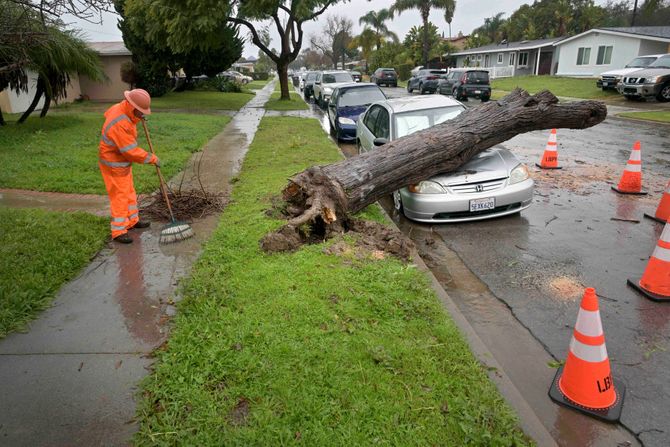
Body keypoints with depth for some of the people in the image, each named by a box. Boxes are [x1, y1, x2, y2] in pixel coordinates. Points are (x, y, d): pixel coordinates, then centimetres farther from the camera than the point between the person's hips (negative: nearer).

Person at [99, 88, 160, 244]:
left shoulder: (120, 108, -2)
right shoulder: (119, 124, -33)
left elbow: (108, 113, 24)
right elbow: (131, 151, -30)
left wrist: (137, 118, 14)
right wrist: (152, 158, -17)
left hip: (123, 162, 10)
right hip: (114, 165, -10)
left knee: (129, 192, 19)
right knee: (119, 197, -3)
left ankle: (133, 221, 33)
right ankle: (118, 231, 7)